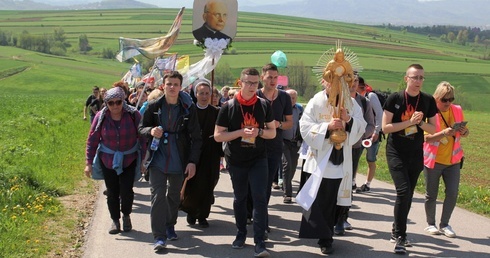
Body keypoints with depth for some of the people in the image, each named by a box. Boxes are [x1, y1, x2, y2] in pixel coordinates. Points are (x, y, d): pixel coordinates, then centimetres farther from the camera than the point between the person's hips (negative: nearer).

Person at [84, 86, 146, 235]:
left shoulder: (133, 115, -11)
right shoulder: (101, 117, -8)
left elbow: (142, 138, -5)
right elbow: (92, 140, -2)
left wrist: (143, 159, -5)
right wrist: (89, 163, -4)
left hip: (129, 160, -1)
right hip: (107, 160, 2)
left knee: (126, 191, -8)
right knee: (112, 192, 6)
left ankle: (126, 215, 21)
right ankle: (115, 220, 24)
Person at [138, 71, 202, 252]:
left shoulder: (188, 108, -6)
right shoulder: (154, 107, -3)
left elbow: (196, 138, -4)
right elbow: (141, 128, 7)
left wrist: (192, 161, -10)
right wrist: (150, 131, -16)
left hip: (179, 161, 1)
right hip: (157, 159, 0)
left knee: (174, 196, 15)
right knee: (158, 196, -7)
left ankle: (170, 226, 37)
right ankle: (159, 237, -5)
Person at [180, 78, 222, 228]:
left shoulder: (216, 112, 3)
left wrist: (219, 153, -2)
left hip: (210, 155, 1)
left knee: (207, 186, 2)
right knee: (191, 186, 1)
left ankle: (202, 215, 15)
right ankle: (191, 211, 24)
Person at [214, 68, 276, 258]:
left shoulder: (264, 105, -2)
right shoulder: (228, 107, -7)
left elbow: (272, 132, 5)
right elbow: (218, 136, -7)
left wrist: (259, 132, -16)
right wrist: (241, 132, -20)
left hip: (259, 159, 0)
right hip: (236, 161, 0)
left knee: (260, 198, -9)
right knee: (239, 197, 13)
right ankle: (241, 234, 31)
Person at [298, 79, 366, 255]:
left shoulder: (351, 103, 5)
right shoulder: (316, 102, -5)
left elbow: (361, 128, 1)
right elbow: (305, 127, -13)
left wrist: (348, 120, -18)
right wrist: (327, 126, -24)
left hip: (339, 161, 3)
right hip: (318, 161, -3)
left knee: (330, 201, 11)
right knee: (316, 200, -4)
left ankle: (326, 239, 22)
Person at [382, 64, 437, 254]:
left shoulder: (428, 101, 0)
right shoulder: (395, 99, -9)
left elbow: (433, 129, 5)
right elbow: (385, 127, -12)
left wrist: (420, 123, -15)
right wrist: (409, 122, -20)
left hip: (416, 154, 4)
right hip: (396, 152, -4)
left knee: (408, 195, 11)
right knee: (403, 191, -17)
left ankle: (397, 232, 28)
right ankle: (400, 236, -7)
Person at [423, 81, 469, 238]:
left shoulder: (457, 110, 1)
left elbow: (466, 133, 11)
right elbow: (427, 138, -19)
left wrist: (463, 132, -13)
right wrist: (444, 133, -33)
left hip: (453, 160, 3)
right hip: (433, 160, -3)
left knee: (452, 193, -3)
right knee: (431, 194, 7)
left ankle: (444, 225, 11)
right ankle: (431, 224, 23)